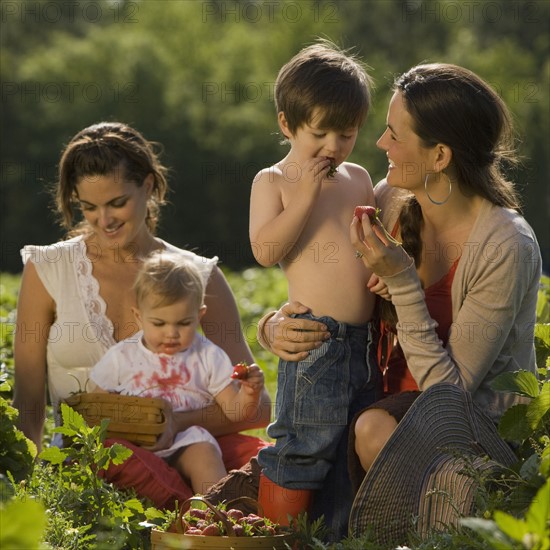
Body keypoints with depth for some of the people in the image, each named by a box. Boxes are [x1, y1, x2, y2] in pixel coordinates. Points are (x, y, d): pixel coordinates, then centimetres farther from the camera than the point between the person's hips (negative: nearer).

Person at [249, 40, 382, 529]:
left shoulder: (359, 178, 14)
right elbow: (266, 250, -14)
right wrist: (306, 196, -18)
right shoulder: (273, 181, -1)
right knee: (304, 445, -8)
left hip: (365, 339, 6)